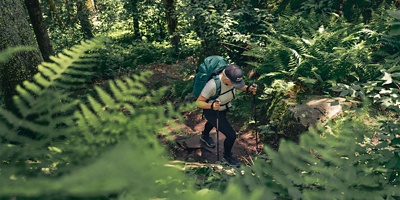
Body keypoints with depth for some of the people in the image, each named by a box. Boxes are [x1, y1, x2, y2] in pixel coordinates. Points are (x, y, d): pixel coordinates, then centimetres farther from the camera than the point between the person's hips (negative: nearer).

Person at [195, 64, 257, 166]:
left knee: (213, 121, 36)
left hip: (224, 108, 7)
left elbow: (238, 86, 0)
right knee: (231, 135, -9)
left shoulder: (232, 78, -24)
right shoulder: (213, 85, -42)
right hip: (212, 112, -7)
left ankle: (204, 136, 71)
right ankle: (227, 156, 23)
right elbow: (198, 102, -32)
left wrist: (248, 88, -19)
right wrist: (211, 106, -50)